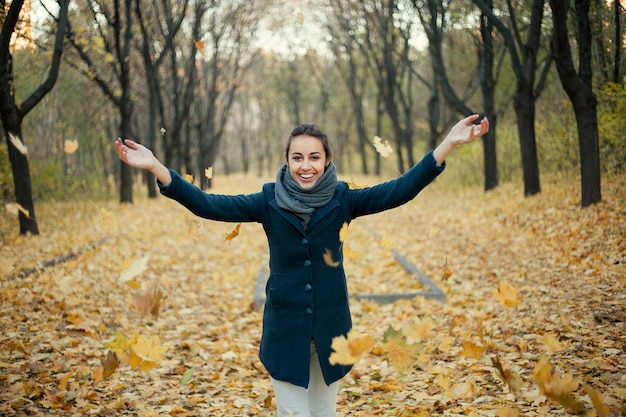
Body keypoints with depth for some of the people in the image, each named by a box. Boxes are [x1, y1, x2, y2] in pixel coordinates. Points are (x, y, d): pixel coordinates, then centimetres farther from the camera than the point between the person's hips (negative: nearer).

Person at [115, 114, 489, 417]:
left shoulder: (342, 200, -5)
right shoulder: (269, 202, -6)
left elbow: (399, 191, -14)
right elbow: (209, 205, -13)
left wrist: (448, 144, -25)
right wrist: (155, 166, -25)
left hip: (330, 328, 1)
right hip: (285, 329, -1)